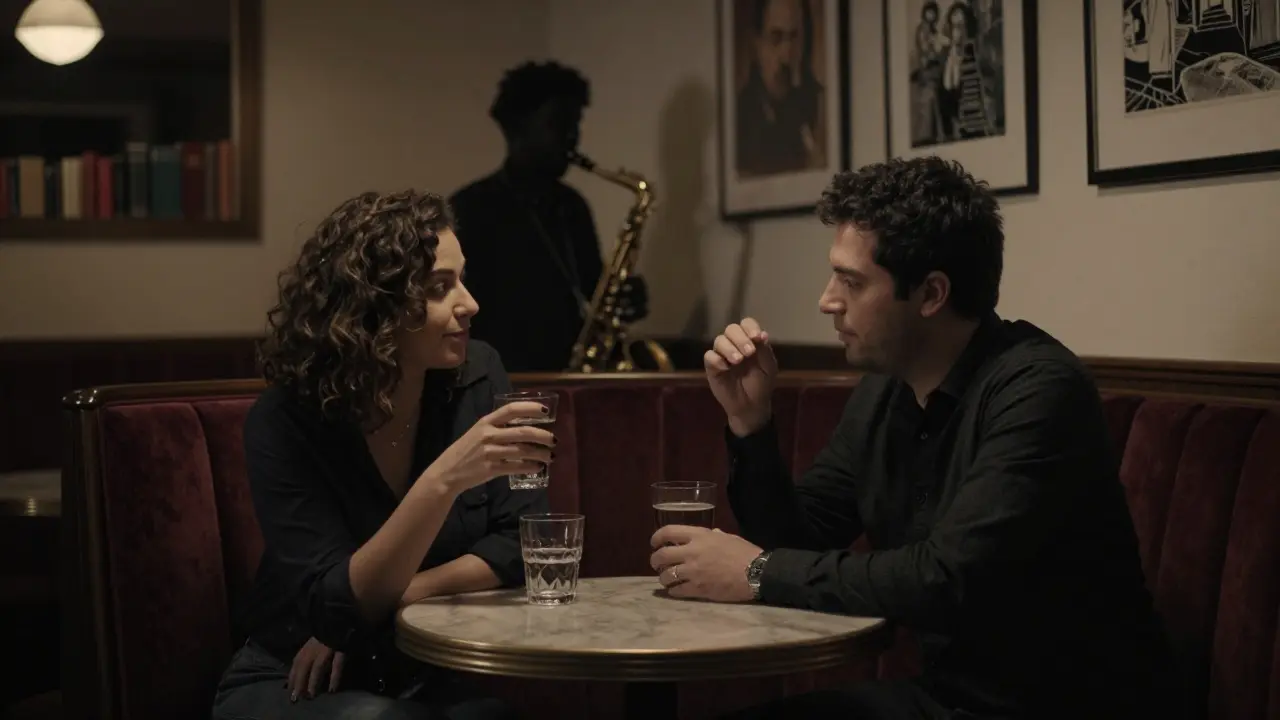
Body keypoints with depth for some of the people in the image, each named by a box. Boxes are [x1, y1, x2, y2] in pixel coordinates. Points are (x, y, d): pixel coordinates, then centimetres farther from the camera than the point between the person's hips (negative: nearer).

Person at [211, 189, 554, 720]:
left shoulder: (476, 374, -5)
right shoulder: (284, 422, -16)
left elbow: (521, 540, -7)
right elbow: (335, 605, -24)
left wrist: (395, 597, -19)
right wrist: (444, 479, -36)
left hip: (438, 671, 3)